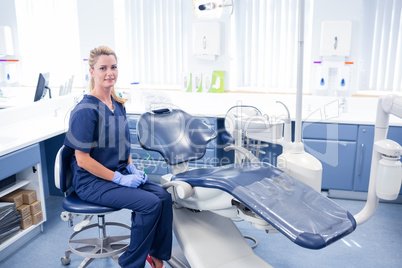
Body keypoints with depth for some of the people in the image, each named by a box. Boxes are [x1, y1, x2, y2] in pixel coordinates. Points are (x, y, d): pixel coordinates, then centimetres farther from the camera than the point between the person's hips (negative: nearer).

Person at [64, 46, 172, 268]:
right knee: (150, 203, -22)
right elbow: (82, 159, -18)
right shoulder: (86, 110, -17)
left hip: (119, 172, 7)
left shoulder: (118, 105, 6)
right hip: (92, 181, -7)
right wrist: (120, 179, -18)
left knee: (164, 197, -12)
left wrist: (132, 168, 1)